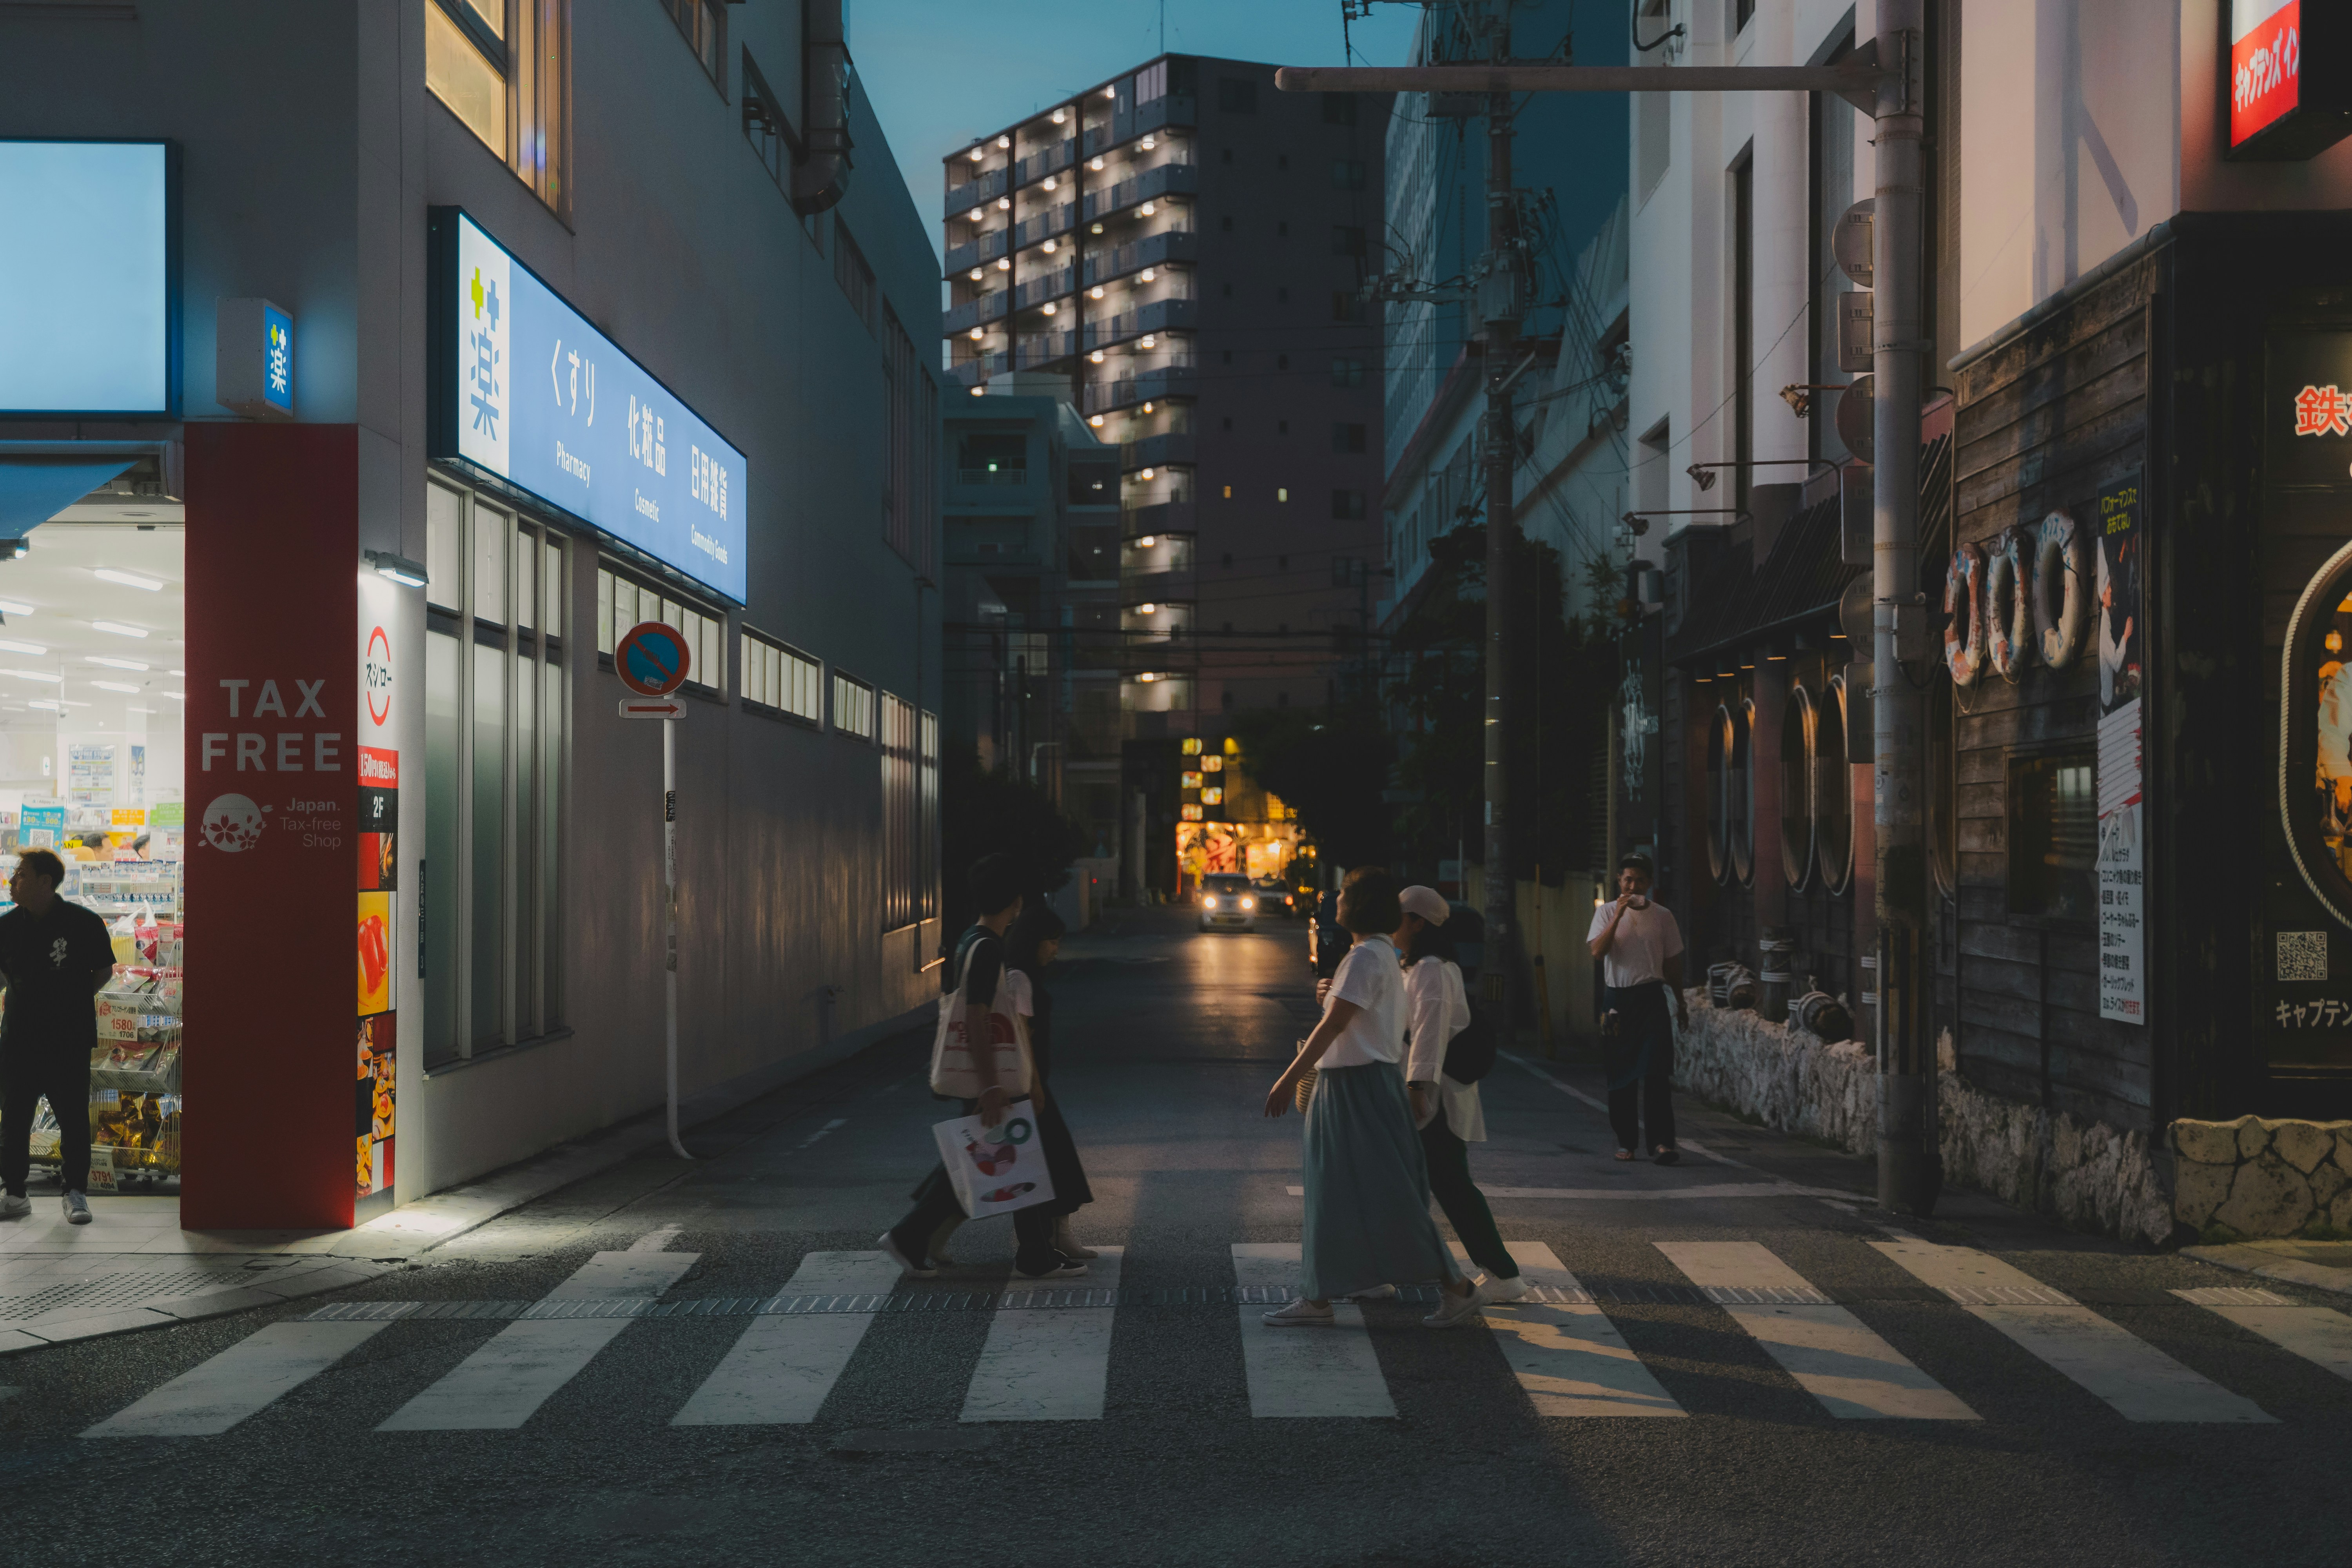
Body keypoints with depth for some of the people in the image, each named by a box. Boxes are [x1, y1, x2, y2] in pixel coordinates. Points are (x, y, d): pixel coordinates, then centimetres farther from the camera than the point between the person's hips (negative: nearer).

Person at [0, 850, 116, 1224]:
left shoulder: (84, 923, -6)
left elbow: (104, 969, 6)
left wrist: (76, 997, 0)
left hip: (70, 1039, -3)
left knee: (73, 1118, 1)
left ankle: (76, 1193, 11)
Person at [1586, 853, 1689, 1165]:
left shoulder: (1662, 916, 6)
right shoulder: (1607, 912, 4)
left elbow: (1672, 963, 15)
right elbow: (1598, 952, -12)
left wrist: (1680, 1003, 19)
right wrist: (1619, 915, -19)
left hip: (1651, 997, -1)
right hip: (1617, 997, 1)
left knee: (1656, 1071, -11)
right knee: (1621, 1072, 3)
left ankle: (1662, 1142, -15)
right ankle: (1626, 1141, 12)